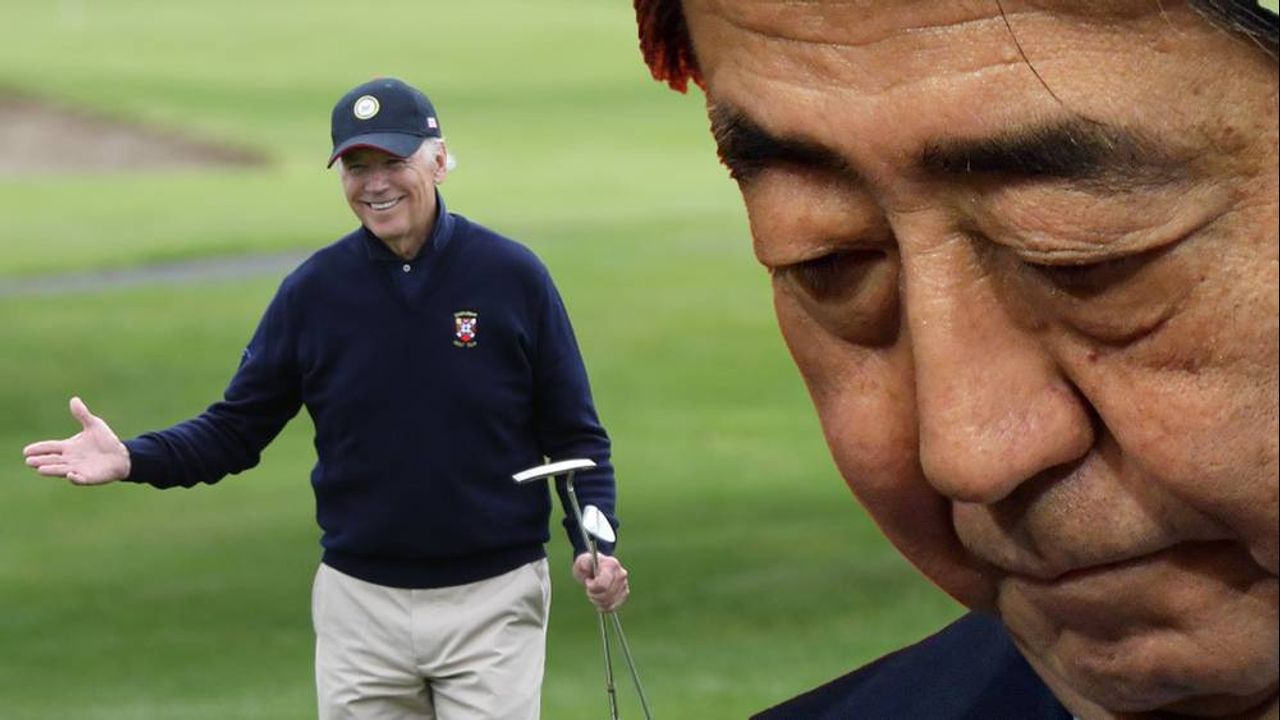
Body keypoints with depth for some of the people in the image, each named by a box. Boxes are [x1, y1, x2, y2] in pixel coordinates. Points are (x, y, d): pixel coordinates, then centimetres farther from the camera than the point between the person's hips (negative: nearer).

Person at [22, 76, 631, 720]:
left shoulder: (513, 277, -3)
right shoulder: (313, 290, 1)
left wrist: (596, 544, -14)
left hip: (492, 600, -2)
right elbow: (237, 429, 6)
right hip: (360, 603, 2)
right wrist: (131, 460, -11)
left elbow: (573, 436, 1)